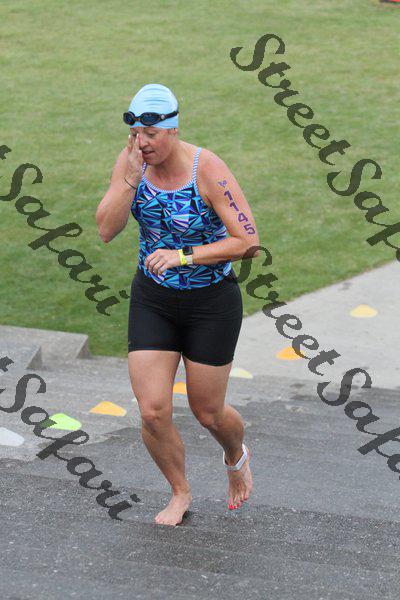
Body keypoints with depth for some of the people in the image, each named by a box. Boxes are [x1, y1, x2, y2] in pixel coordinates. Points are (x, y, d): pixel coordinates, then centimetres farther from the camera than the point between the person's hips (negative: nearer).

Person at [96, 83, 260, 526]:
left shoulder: (208, 169, -21)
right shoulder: (131, 161, -7)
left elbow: (249, 242, -23)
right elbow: (106, 230, -15)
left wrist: (183, 256, -27)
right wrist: (132, 177, -26)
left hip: (211, 303, -3)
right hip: (152, 300, 4)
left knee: (208, 413, 8)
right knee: (152, 412, -3)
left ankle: (236, 457, 45)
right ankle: (180, 493, 23)